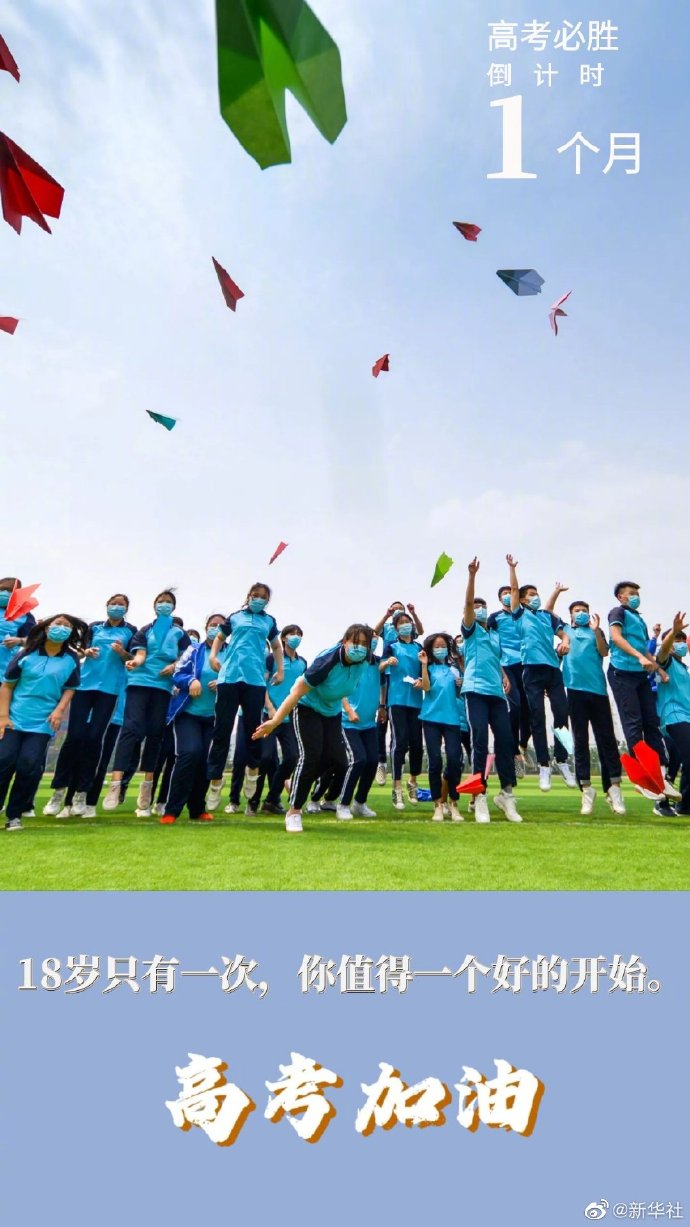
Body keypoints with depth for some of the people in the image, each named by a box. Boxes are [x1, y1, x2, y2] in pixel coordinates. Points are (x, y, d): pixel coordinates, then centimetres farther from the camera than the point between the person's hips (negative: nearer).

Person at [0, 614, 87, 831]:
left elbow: (70, 688, 8)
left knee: (29, 766, -7)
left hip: (42, 723, 0)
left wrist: (59, 710, -8)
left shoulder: (71, 659, 3)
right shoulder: (27, 654, 0)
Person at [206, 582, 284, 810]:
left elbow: (276, 646, 27)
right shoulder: (234, 617, 14)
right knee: (222, 728, -1)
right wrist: (213, 656, 7)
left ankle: (252, 767, 27)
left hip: (255, 679, 1)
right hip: (229, 676, 0)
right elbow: (220, 637, 24)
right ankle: (215, 779, 8)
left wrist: (280, 670, 17)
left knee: (253, 727, 2)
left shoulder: (269, 621, 16)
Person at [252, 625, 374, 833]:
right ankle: (294, 811, -2)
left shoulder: (361, 663, -15)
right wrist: (275, 722, -31)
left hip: (332, 713, 6)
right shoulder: (327, 661, -32)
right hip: (308, 708, -6)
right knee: (310, 757, -18)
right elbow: (297, 692, -29)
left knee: (338, 760, -4)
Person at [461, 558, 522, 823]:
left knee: (505, 739, 0)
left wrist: (505, 677, 8)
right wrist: (472, 575, -18)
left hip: (497, 693, 5)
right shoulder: (470, 630, 7)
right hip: (476, 691, -5)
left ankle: (506, 793, 13)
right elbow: (467, 603, -8)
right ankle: (480, 797, -2)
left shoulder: (495, 636, 24)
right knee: (480, 742, -8)